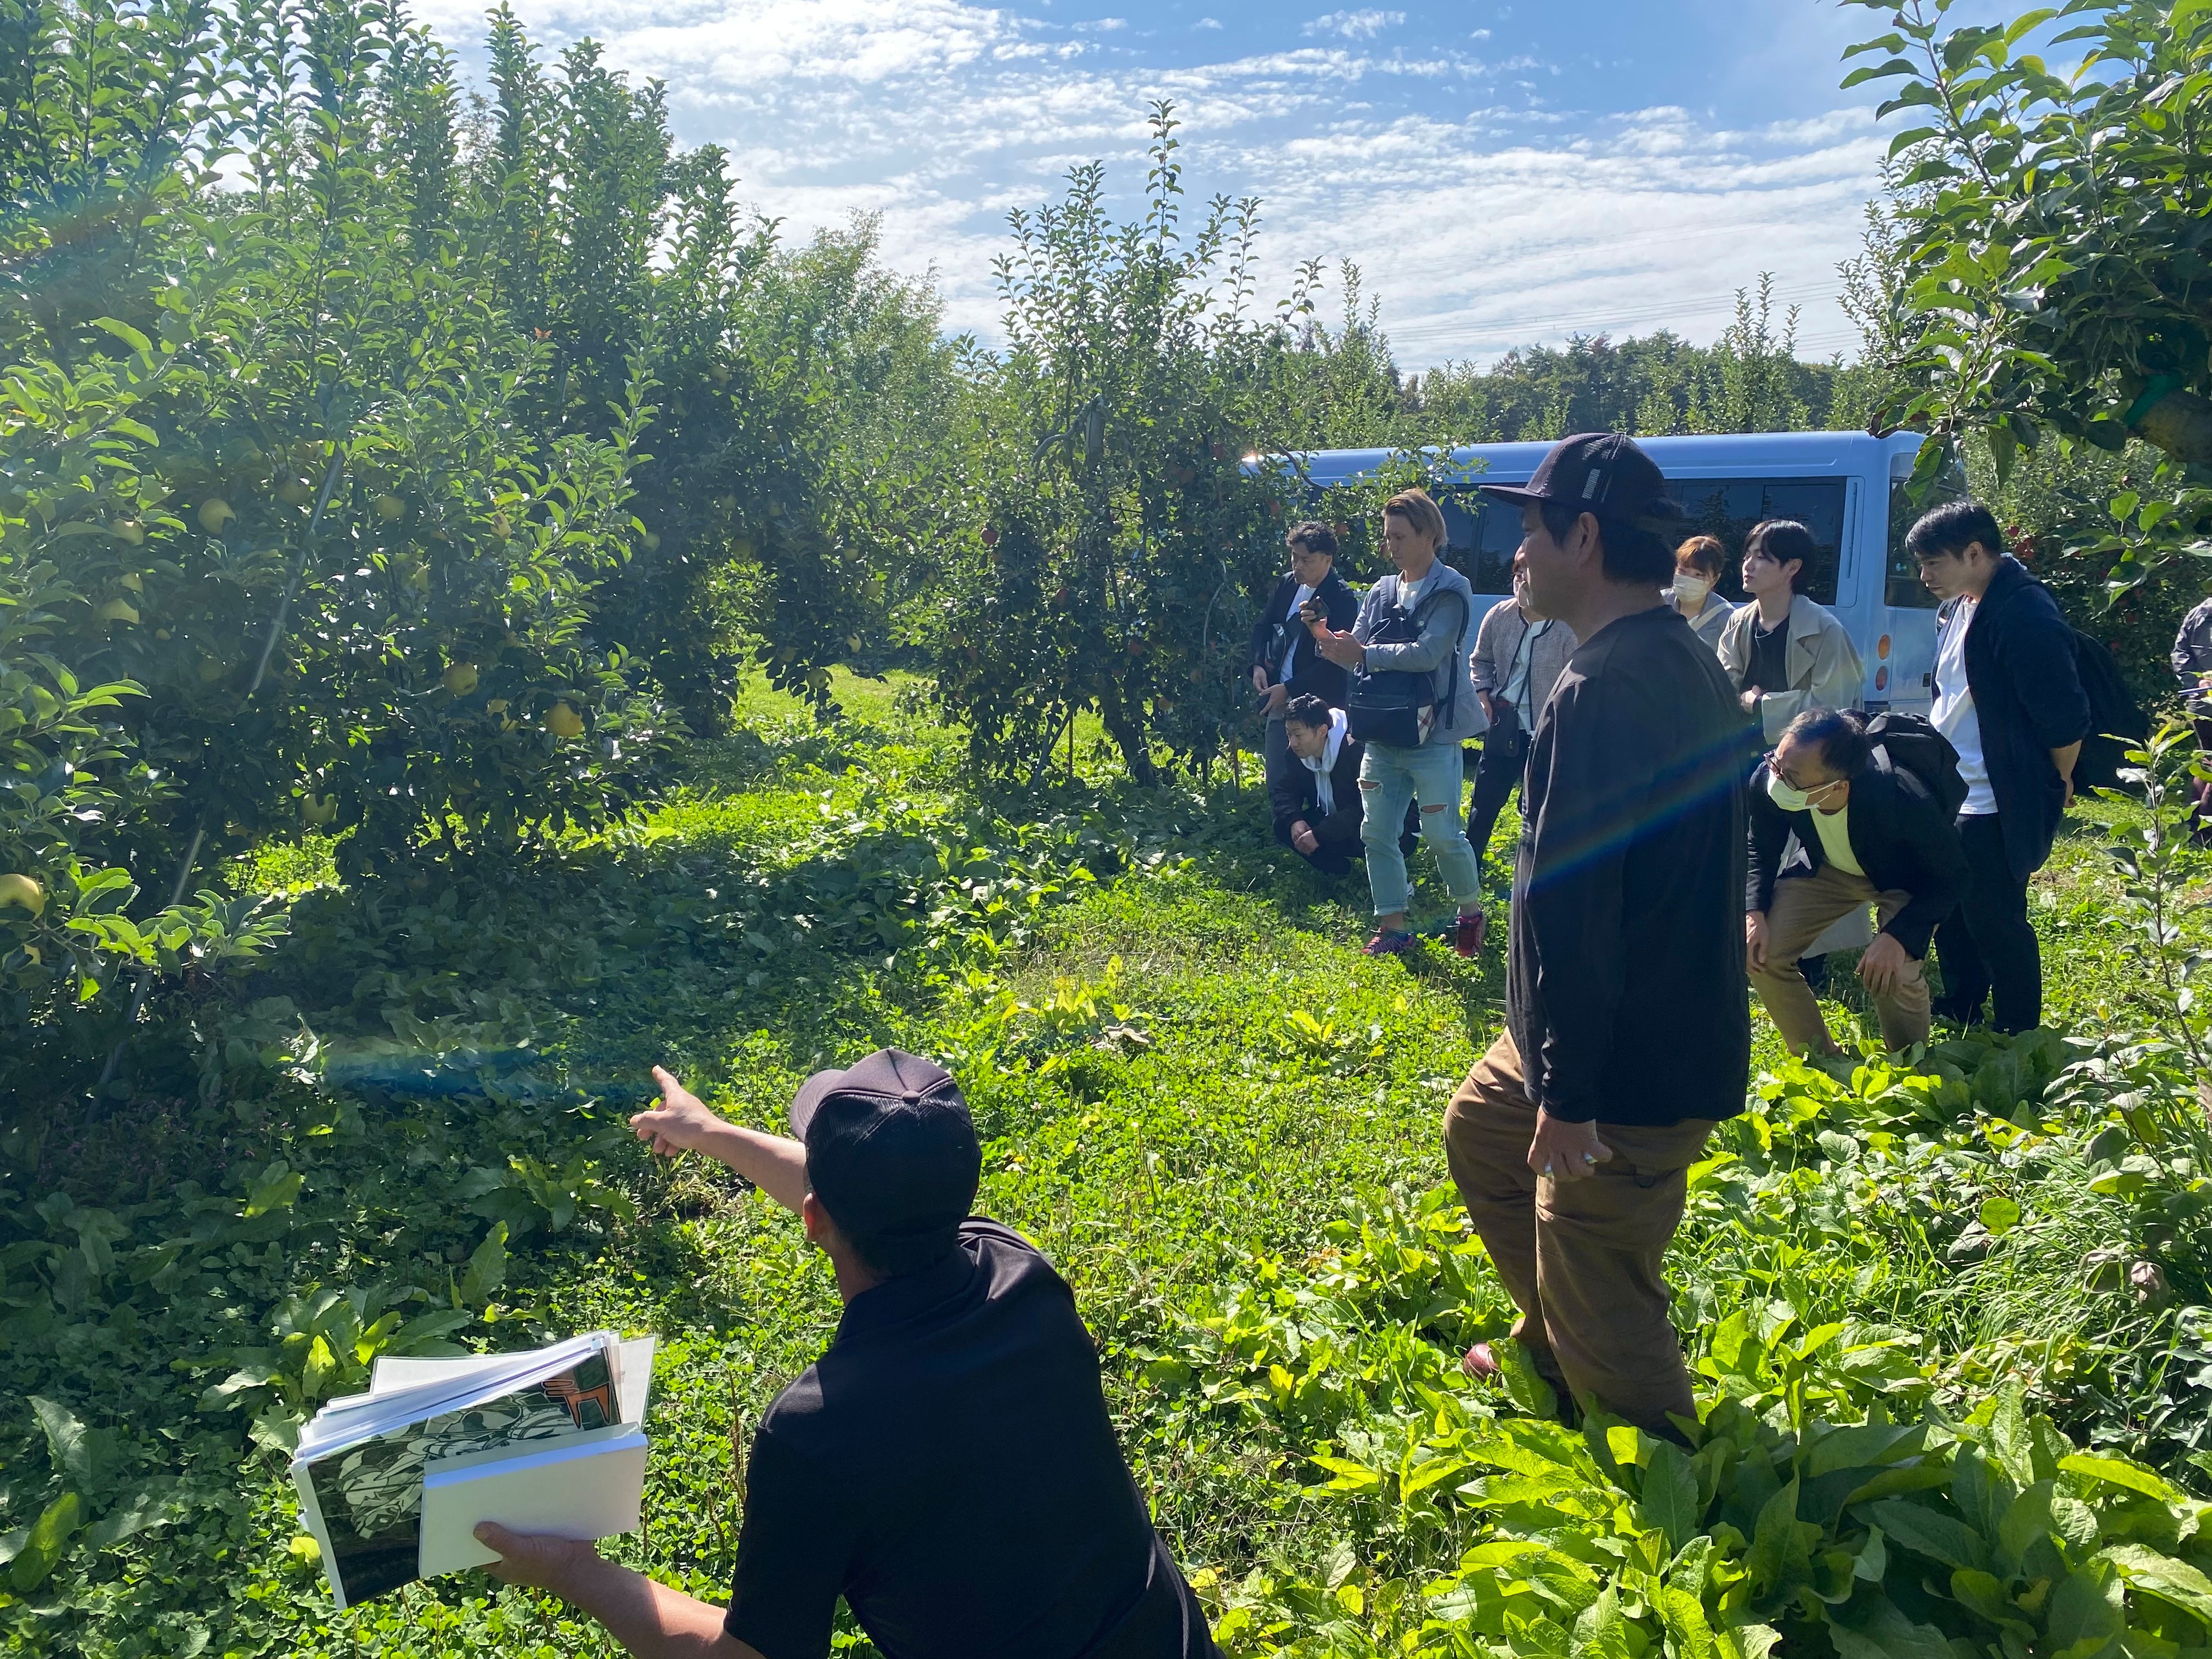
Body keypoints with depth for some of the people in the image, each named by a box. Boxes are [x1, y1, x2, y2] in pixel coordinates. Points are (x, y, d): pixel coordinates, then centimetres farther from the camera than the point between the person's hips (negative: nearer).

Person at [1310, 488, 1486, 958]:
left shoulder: (1451, 590, -8)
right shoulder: (1381, 592, 10)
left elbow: (1428, 654, -21)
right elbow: (1356, 657, 5)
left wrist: (1365, 653, -21)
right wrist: (1328, 640, -14)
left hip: (1433, 735, -6)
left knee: (1442, 835, -1)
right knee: (1377, 833, 6)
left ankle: (1471, 912, 24)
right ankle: (1393, 926, 18)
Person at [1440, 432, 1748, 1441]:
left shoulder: (1601, 690, -25)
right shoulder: (1689, 665, 9)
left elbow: (1573, 907, -27)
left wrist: (1568, 1094, -23)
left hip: (1627, 1069, -11)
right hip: (1678, 1017, 11)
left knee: (1605, 1317, 2)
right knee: (1480, 1132, 28)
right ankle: (1553, 1353, 41)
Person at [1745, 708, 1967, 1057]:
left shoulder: (1902, 797, -41)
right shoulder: (1767, 781, -30)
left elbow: (1950, 875, -24)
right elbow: (1761, 848, -7)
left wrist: (1898, 937, -37)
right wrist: (1754, 912, -23)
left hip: (1903, 878, -3)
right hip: (1824, 867, 4)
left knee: (1893, 975, -25)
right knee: (1760, 955, -12)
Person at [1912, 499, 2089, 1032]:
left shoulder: (2025, 616, -22)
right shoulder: (1957, 607, 8)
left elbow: (2065, 719, -20)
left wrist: (2055, 787, -7)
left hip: (1995, 808, -9)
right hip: (1949, 796, 9)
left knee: (1996, 925, 1)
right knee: (1951, 914, 20)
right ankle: (1958, 1014, 38)